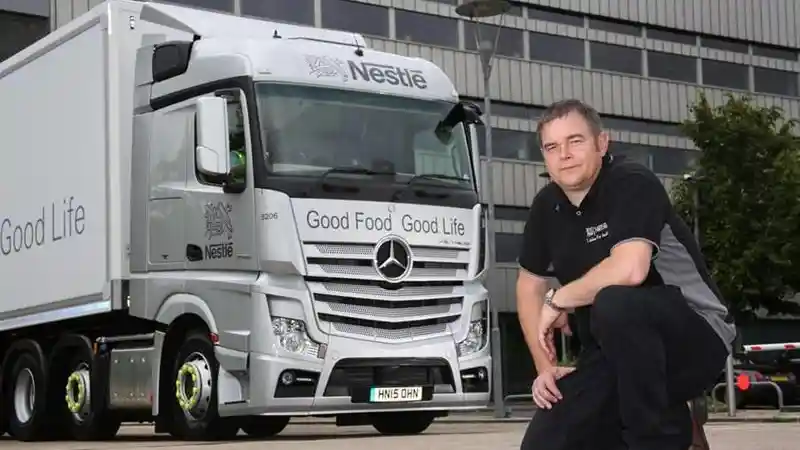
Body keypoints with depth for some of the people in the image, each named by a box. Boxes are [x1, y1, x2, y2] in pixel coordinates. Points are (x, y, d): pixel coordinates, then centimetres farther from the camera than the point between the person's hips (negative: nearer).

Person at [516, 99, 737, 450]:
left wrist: (558, 300, -18)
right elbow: (529, 285, 16)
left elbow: (628, 270, -34)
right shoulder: (547, 206, 4)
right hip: (613, 356, 7)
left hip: (695, 339, -7)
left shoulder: (632, 184, -18)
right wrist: (545, 367, 7)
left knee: (614, 305, -38)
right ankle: (669, 421, 11)